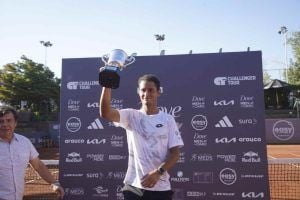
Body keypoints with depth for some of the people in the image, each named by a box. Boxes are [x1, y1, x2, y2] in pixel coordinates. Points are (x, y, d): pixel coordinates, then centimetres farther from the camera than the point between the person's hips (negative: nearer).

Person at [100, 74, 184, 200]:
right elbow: (105, 113, -18)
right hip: (134, 186, 0)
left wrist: (158, 172, -16)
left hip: (161, 188, 0)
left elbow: (175, 153, -2)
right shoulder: (131, 115, 0)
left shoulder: (168, 119, 1)